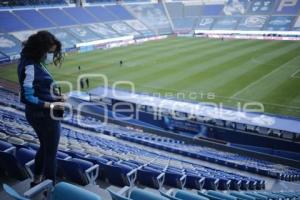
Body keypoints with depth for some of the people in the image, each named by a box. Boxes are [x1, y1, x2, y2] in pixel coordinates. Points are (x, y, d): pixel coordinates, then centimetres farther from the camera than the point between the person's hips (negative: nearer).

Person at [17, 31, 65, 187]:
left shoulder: (34, 62, 4)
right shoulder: (30, 67, -24)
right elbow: (26, 98, -25)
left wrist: (53, 97, 1)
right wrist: (51, 105, -22)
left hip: (38, 114, 10)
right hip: (45, 116, -10)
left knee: (45, 147, 26)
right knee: (51, 152, 9)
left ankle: (37, 180, 43)